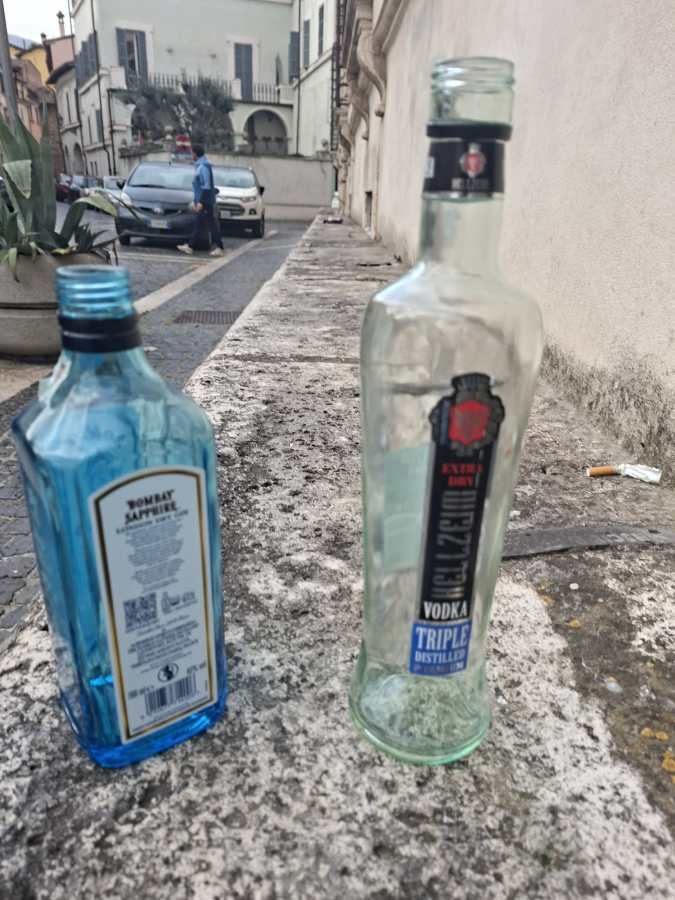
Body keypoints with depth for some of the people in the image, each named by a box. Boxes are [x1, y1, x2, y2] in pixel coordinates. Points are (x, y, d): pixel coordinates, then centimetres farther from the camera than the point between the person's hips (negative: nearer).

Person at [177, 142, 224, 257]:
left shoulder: (204, 166, -15)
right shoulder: (199, 165, 17)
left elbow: (206, 186, -21)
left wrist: (201, 202, -22)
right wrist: (196, 201, 23)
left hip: (205, 202, -10)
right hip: (201, 201, 10)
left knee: (211, 224, -6)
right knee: (198, 224, 11)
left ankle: (219, 248, -3)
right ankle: (190, 246, 15)